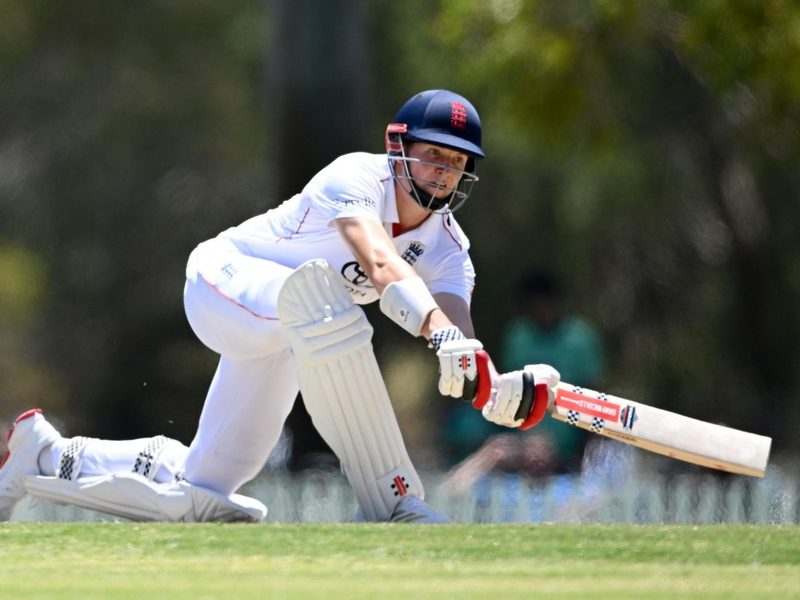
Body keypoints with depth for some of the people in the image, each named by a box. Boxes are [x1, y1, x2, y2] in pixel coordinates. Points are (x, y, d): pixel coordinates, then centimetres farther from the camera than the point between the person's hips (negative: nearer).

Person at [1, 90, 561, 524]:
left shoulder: (447, 247, -6)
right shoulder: (358, 178, -24)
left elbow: (460, 334, -22)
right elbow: (381, 265, -43)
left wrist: (495, 388, -45)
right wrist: (442, 333, -60)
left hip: (284, 342, 8)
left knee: (200, 496, 3)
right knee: (315, 286, -42)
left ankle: (46, 454, 26)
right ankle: (393, 503, -42)